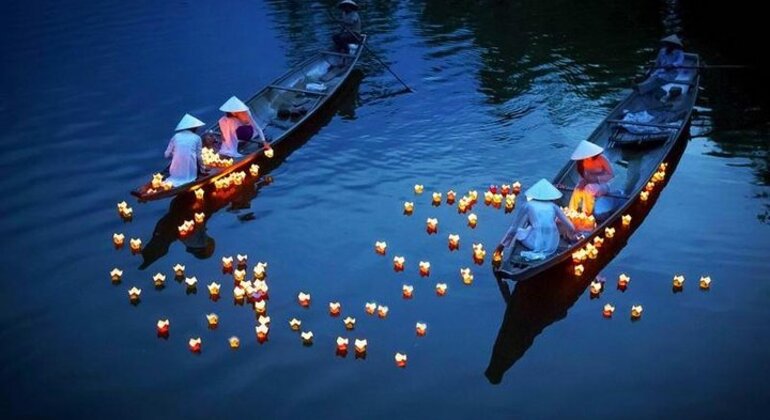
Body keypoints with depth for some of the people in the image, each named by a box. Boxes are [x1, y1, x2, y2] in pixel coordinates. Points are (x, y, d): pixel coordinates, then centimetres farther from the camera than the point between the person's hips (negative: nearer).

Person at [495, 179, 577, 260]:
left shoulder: (527, 206, 6)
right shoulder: (553, 206, 11)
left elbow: (514, 228, 9)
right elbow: (570, 227, 13)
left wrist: (502, 245, 18)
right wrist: (572, 237, 34)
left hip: (534, 245, -1)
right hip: (552, 247, 1)